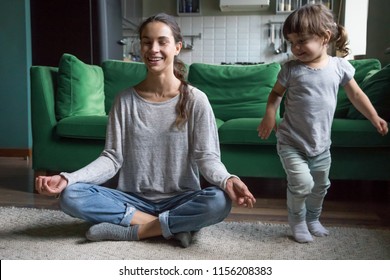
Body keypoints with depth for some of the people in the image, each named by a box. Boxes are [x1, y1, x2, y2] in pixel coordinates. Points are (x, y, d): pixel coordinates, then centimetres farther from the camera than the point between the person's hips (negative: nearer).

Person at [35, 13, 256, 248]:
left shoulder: (195, 100, -5)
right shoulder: (125, 100, 1)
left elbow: (206, 156, -9)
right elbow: (112, 157, -3)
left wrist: (226, 180, -32)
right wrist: (67, 178, -18)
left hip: (180, 200, -2)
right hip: (134, 199, 2)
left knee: (220, 202, -33)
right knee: (70, 196, -21)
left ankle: (134, 230, -17)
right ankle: (173, 226, -19)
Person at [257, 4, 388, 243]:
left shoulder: (340, 66, -4)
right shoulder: (291, 69, -9)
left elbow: (356, 94, 9)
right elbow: (276, 93, 5)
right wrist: (270, 114, -12)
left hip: (321, 143, 3)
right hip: (291, 142, -3)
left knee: (320, 186, 18)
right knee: (302, 183, -16)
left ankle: (313, 219, 44)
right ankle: (297, 221, 12)